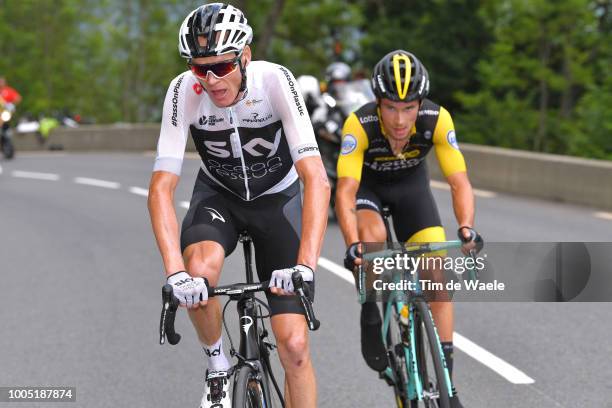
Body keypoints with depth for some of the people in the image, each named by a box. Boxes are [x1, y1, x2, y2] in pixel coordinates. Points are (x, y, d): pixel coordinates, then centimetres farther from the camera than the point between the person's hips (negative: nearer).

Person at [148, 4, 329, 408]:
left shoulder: (276, 81, -30)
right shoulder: (184, 91, -27)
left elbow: (317, 180, -36)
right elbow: (161, 188, -30)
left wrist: (305, 265, -49)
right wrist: (175, 272, -44)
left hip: (277, 197, -1)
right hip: (218, 195, 1)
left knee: (294, 345, -11)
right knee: (201, 268, -34)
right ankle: (218, 367, -5)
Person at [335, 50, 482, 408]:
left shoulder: (437, 120, -31)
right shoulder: (360, 125, -36)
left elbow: (460, 183, -30)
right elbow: (345, 193, -39)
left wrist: (467, 228, -47)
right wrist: (353, 245, -54)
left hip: (410, 183, 2)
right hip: (366, 183, -2)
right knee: (374, 237, -35)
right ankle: (371, 315, -7)